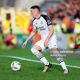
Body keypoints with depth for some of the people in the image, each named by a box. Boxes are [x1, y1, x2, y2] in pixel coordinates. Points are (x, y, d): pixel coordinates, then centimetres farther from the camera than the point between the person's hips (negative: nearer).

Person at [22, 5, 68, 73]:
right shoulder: (34, 21, 7)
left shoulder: (45, 18, -14)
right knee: (33, 49, -12)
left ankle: (65, 68, -21)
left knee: (54, 50, -27)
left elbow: (51, 30, -18)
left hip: (51, 38, -7)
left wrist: (47, 39, -27)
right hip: (43, 40, 7)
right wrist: (26, 41, 19)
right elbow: (33, 32, 23)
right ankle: (47, 64, -8)